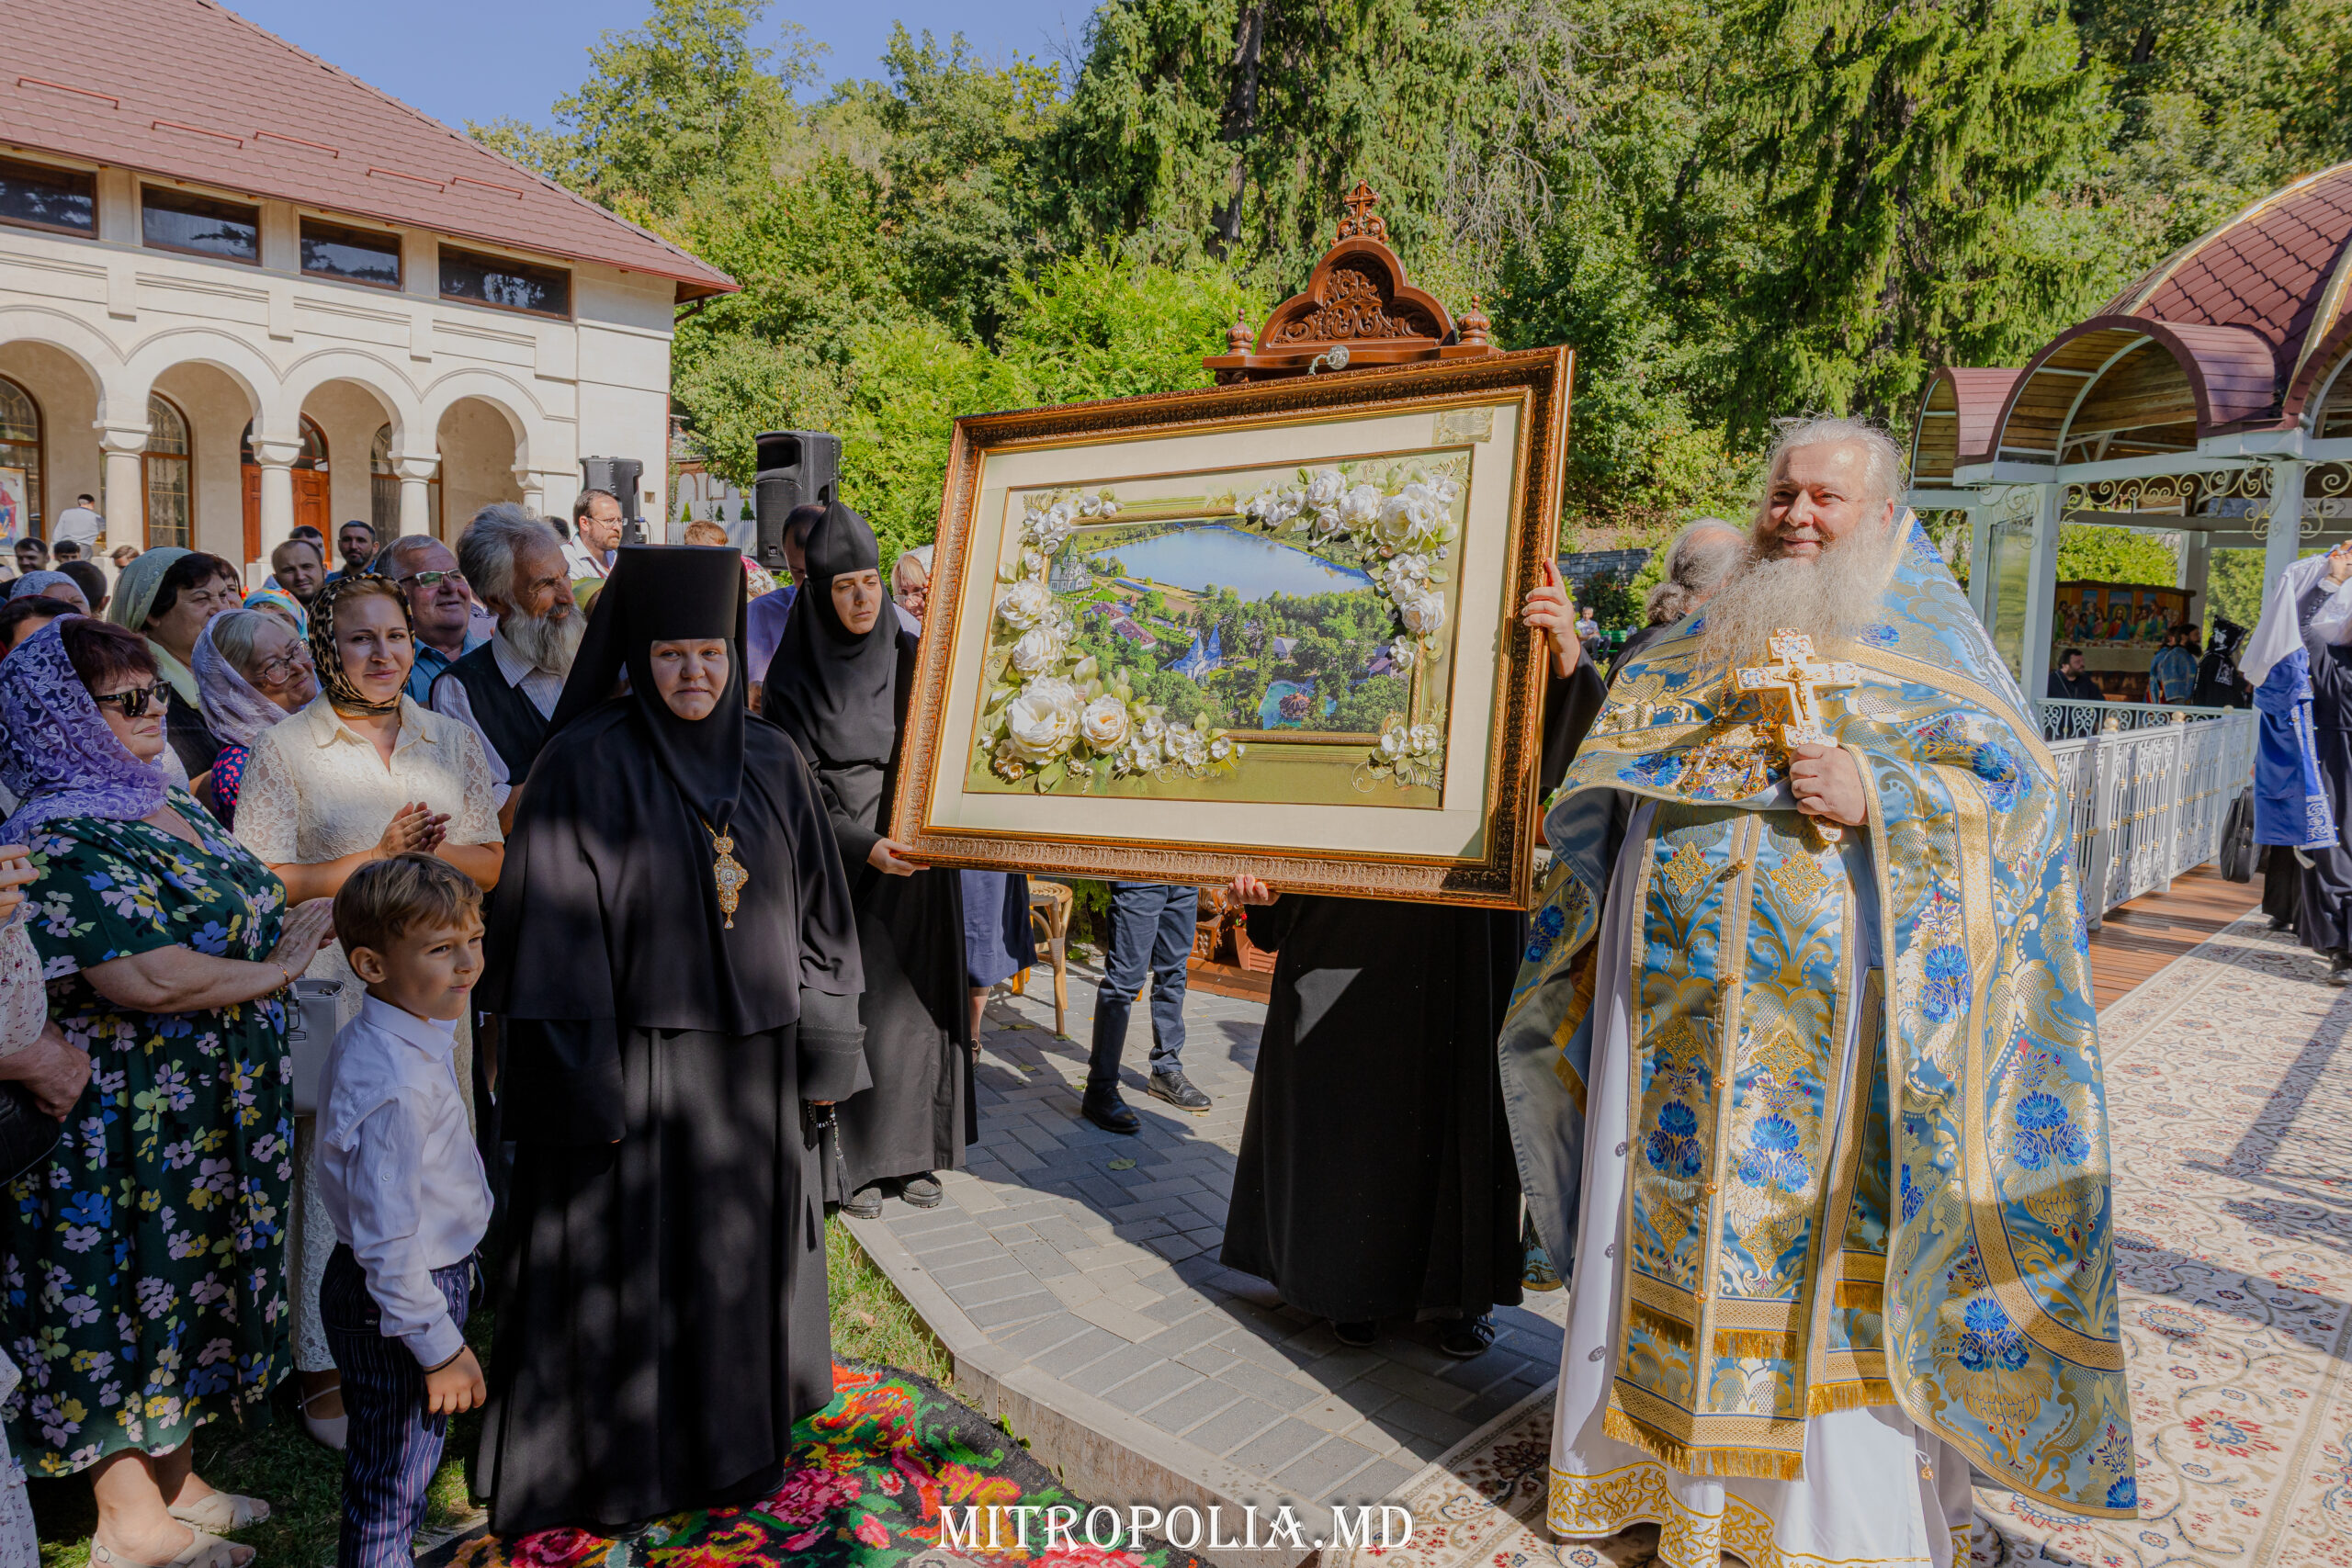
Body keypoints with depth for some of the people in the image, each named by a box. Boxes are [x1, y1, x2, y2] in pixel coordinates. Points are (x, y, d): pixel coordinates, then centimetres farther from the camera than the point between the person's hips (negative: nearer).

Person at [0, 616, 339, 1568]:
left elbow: (237, 910, 21)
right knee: (135, 1285, 5)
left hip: (215, 1108, 9)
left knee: (192, 1275, 18)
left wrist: (306, 914, 2)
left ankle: (171, 1480, 35)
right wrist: (273, 969, -16)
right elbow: (147, 978, -28)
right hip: (132, 1120, -9)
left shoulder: (170, 806, 9)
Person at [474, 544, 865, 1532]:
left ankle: (736, 1440, 36)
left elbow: (816, 911, 8)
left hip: (753, 1062, 4)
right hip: (635, 1060, -4)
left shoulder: (773, 761, 4)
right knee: (629, 1268, 8)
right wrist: (581, 1081, -15)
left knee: (741, 1258, 16)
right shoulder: (587, 762, -9)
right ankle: (617, 1462, 28)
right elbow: (553, 931, -11)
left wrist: (825, 1046, 7)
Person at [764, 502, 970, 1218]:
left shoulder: (914, 662, 4)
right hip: (840, 865, -3)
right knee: (849, 1006, 1)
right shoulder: (795, 677, -3)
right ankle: (855, 1161, 15)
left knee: (917, 999, 8)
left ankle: (914, 1151, 21)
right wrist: (864, 846, -22)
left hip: (916, 862, 3)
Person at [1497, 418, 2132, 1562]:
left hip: (1820, 1014, -4)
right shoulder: (1706, 640, 17)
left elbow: (2022, 785, -5)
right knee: (1662, 1231, 11)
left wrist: (1878, 798, -18)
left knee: (1817, 1247, 1)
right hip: (1671, 1000, 5)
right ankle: (1657, 1465, 28)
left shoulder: (1927, 642, 4)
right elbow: (1612, 765, 24)